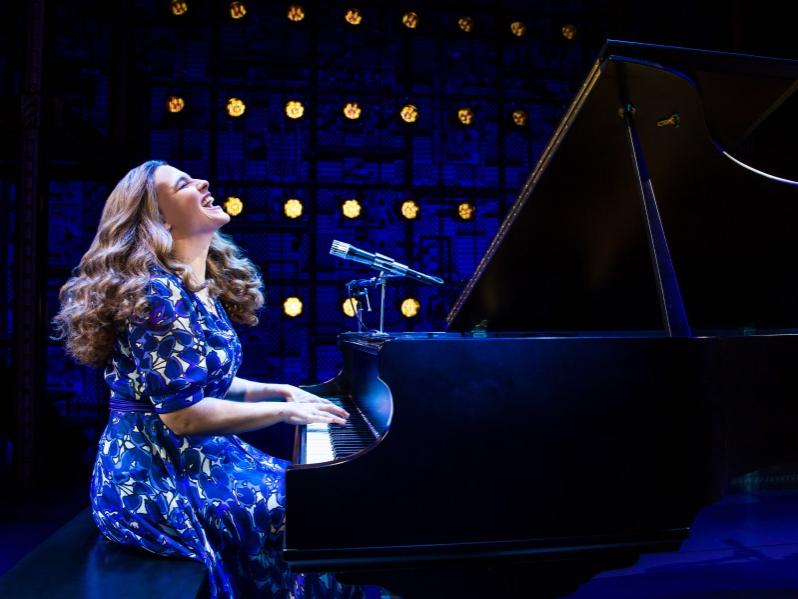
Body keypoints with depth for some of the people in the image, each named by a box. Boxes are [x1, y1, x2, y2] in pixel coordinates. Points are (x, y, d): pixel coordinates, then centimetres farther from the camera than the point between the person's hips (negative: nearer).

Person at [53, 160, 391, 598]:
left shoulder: (203, 289, 8)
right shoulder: (155, 293, -20)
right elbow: (182, 413, -24)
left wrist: (280, 390, 7)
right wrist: (283, 411, -17)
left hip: (193, 457, 9)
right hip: (155, 477, -9)